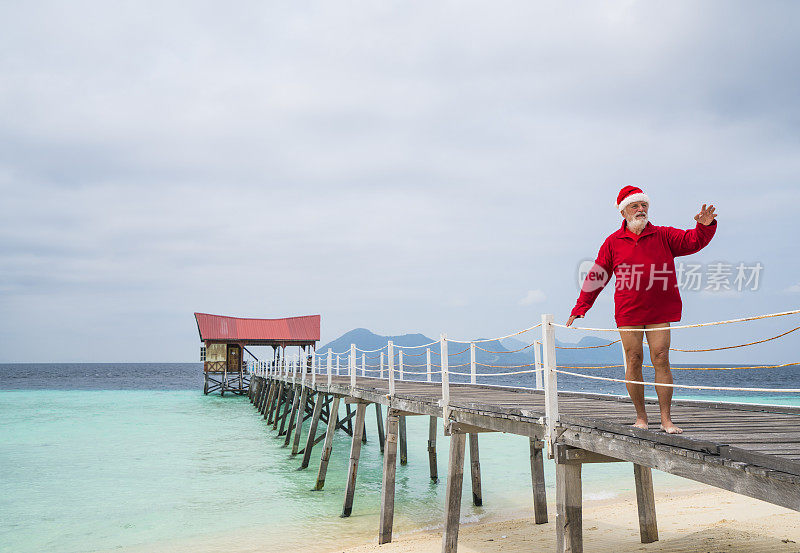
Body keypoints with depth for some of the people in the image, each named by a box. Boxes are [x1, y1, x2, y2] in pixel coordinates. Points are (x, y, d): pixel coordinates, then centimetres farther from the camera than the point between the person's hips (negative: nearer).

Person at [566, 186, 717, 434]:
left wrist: (705, 226, -23)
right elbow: (597, 276, 9)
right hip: (627, 312, 0)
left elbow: (692, 241, -2)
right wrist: (580, 307, 6)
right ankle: (641, 417, 13)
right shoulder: (613, 242, 7)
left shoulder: (663, 236, 9)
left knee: (661, 360, -3)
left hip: (659, 312, 0)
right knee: (633, 362, 1)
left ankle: (666, 419, 3)